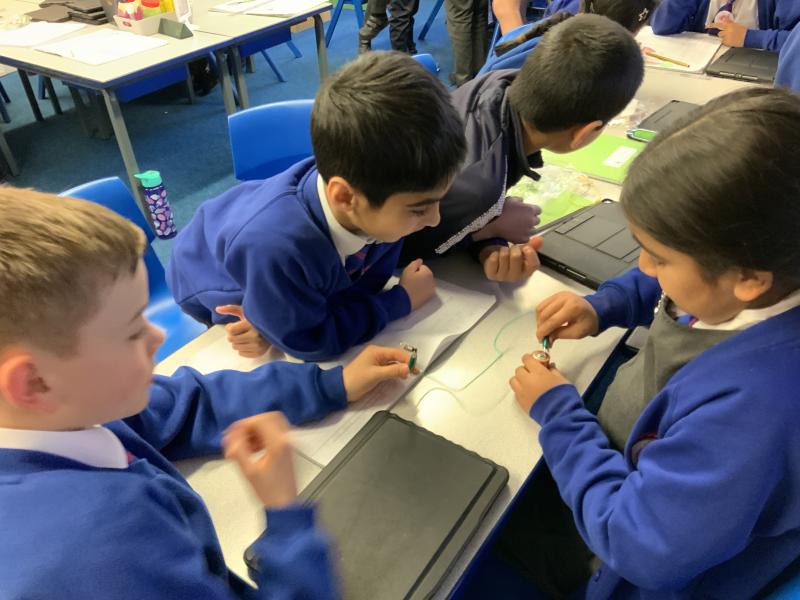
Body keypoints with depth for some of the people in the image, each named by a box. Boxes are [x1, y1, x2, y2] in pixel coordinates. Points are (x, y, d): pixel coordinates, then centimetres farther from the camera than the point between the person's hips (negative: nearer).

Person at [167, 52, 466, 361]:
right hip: (224, 289, -4)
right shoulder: (273, 248, -50)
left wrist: (281, 321, -32)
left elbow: (363, 285, -17)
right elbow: (309, 342, -33)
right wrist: (402, 301, -28)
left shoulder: (377, 195, -33)